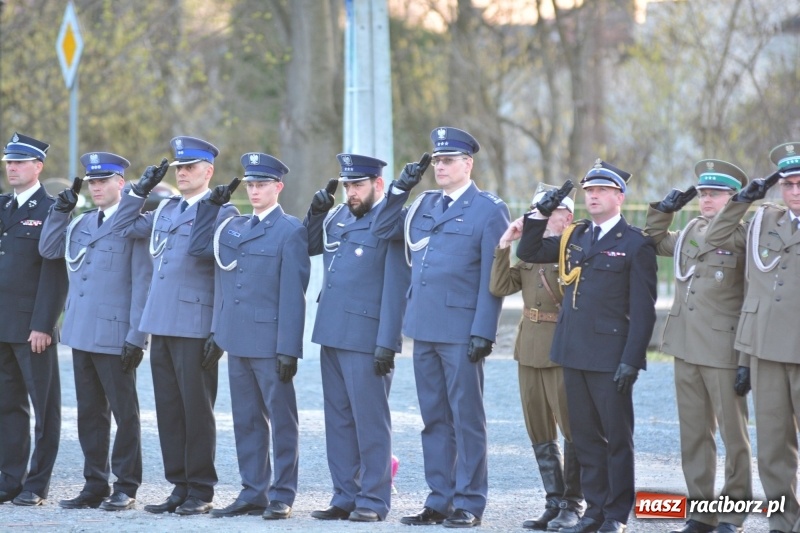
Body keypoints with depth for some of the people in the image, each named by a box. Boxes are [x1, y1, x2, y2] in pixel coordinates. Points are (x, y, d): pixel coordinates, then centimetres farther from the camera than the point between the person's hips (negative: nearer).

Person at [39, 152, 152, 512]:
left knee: (124, 412, 2)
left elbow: (142, 284, -10)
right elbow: (48, 250, 16)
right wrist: (61, 210, 5)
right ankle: (94, 485, 16)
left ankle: (126, 487, 8)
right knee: (90, 412, 10)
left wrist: (136, 337, -14)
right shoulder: (81, 223, 14)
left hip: (115, 337, -7)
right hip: (81, 334, 7)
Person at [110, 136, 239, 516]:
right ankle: (180, 487, 15)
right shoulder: (165, 210, 17)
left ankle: (201, 492, 5)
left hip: (196, 325, -7)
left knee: (196, 409, -1)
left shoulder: (222, 212, -5)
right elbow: (122, 228, 23)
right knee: (168, 408, 9)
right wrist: (141, 190, 13)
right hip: (162, 324, 7)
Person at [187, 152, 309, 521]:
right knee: (247, 421, 10)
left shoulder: (290, 231, -6)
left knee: (281, 421, 1)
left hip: (270, 343, -6)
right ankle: (253, 494, 16)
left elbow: (293, 295, -10)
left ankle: (282, 497, 5)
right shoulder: (232, 227, 14)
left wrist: (288, 349, -15)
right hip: (236, 340, 7)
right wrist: (211, 206, 10)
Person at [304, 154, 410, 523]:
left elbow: (395, 288, -12)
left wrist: (387, 344, -17)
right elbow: (306, 247, 26)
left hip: (366, 340, -7)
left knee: (369, 420, -2)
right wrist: (316, 211, 8)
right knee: (338, 420, 11)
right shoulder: (337, 218, 13)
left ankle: (373, 501, 3)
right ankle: (344, 498, 17)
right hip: (332, 335, 7)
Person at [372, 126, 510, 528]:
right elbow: (382, 230, 16)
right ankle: (439, 501, 15)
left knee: (466, 417, -1)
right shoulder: (424, 204, 14)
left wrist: (483, 332, -14)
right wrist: (401, 188, 4)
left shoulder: (489, 209, -4)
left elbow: (493, 278, -8)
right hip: (424, 327, 6)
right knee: (434, 417, 10)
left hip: (460, 330, -6)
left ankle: (469, 503, 4)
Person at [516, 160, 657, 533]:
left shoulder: (635, 244, -5)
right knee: (585, 436, 10)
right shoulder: (573, 237, 14)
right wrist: (541, 214, 4)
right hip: (574, 354, 6)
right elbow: (529, 252, 18)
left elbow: (643, 310, -8)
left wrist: (631, 361, -15)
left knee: (617, 438, 1)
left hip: (610, 357, -6)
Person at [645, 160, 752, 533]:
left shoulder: (744, 237, -8)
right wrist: (664, 210, 12)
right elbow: (655, 241, 31)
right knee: (693, 433, 10)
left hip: (724, 351, -7)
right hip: (686, 348, 7)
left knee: (733, 433, 1)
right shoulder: (690, 232, 12)